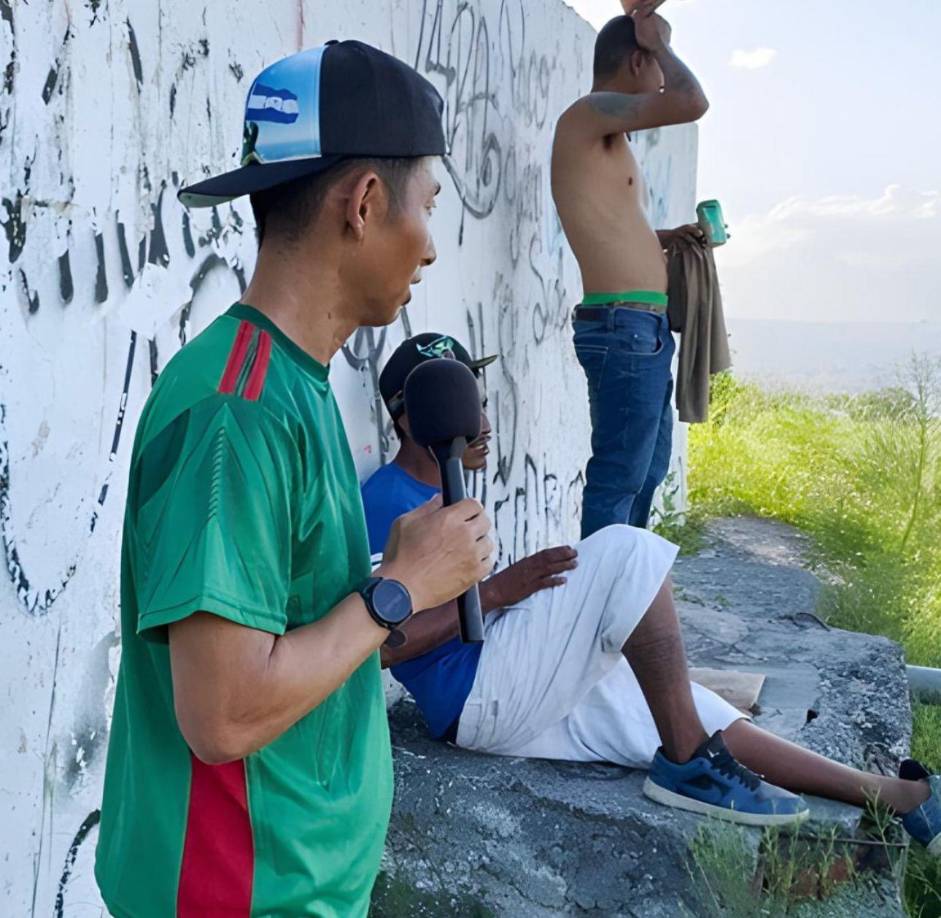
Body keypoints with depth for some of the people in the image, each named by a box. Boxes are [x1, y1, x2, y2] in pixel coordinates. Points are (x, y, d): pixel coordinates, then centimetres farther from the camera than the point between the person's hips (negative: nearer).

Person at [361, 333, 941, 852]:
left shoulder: (442, 498, 18)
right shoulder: (388, 501, -13)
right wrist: (496, 591, -20)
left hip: (531, 694, 10)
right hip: (479, 695, -10)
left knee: (702, 718, 7)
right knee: (631, 552, -22)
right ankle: (688, 764, -13)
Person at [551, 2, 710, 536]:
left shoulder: (612, 138, 21)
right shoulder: (588, 113, -9)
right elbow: (693, 103, -21)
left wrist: (666, 237, 15)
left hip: (646, 329, 11)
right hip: (623, 327, -11)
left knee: (649, 469, 19)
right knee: (619, 476, -7)